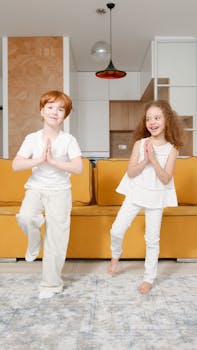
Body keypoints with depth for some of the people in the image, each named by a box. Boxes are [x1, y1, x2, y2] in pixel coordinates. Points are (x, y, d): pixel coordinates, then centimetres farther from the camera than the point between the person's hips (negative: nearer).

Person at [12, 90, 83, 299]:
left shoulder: (69, 140, -5)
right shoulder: (32, 138, 0)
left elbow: (78, 168, -15)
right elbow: (16, 166, -7)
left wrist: (52, 160, -22)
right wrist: (39, 159, -20)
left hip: (59, 191, -1)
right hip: (35, 188, 1)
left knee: (56, 238, 0)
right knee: (25, 217, -29)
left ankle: (52, 283, 19)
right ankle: (34, 244, 7)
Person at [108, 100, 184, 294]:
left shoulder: (172, 148, -7)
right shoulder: (140, 143, -6)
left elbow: (166, 179, -14)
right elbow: (131, 173, -8)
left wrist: (153, 159, -25)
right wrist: (145, 160, -23)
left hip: (156, 197, -1)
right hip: (136, 193, 1)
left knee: (152, 239, 9)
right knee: (117, 230, -2)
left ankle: (149, 278, 25)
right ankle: (115, 255, 31)